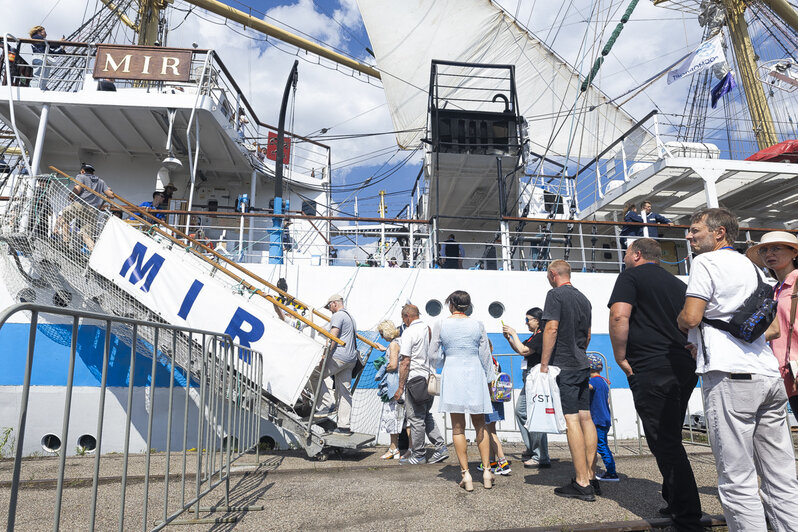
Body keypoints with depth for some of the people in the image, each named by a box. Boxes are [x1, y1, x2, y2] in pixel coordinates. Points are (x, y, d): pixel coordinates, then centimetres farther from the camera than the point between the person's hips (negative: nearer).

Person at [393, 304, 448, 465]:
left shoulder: (409, 332, -12)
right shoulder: (428, 329, 9)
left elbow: (405, 363, -15)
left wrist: (400, 387, -10)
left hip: (415, 380, -8)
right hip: (430, 378, 8)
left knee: (416, 418, 3)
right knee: (426, 416, 19)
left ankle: (418, 455, 13)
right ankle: (440, 447, 16)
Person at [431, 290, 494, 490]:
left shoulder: (442, 325, -3)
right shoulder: (477, 325, 0)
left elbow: (433, 351, 3)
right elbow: (485, 356, 5)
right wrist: (488, 380, 15)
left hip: (452, 375, -1)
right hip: (475, 375, 1)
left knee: (458, 427, 5)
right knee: (480, 425, 13)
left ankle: (465, 474, 6)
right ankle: (486, 471, 12)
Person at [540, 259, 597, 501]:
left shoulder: (555, 295, -8)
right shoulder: (583, 298, 15)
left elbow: (552, 329, -16)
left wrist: (544, 364, -13)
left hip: (564, 366, -8)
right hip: (583, 365, 8)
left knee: (571, 420, -8)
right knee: (585, 417, 10)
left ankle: (582, 484, -6)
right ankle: (590, 477, 17)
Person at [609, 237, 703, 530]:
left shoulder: (631, 276, -3)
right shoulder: (678, 283, 20)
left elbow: (619, 316, -18)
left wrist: (621, 358, -10)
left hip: (652, 369, -8)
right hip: (684, 367, 8)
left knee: (664, 443, -2)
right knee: (671, 438, 19)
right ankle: (675, 502, 29)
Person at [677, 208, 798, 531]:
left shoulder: (706, 262, -3)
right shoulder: (751, 266, 22)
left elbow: (690, 318, -13)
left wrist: (681, 321, 8)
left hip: (730, 377, -9)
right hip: (769, 374, 9)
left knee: (738, 482, -3)